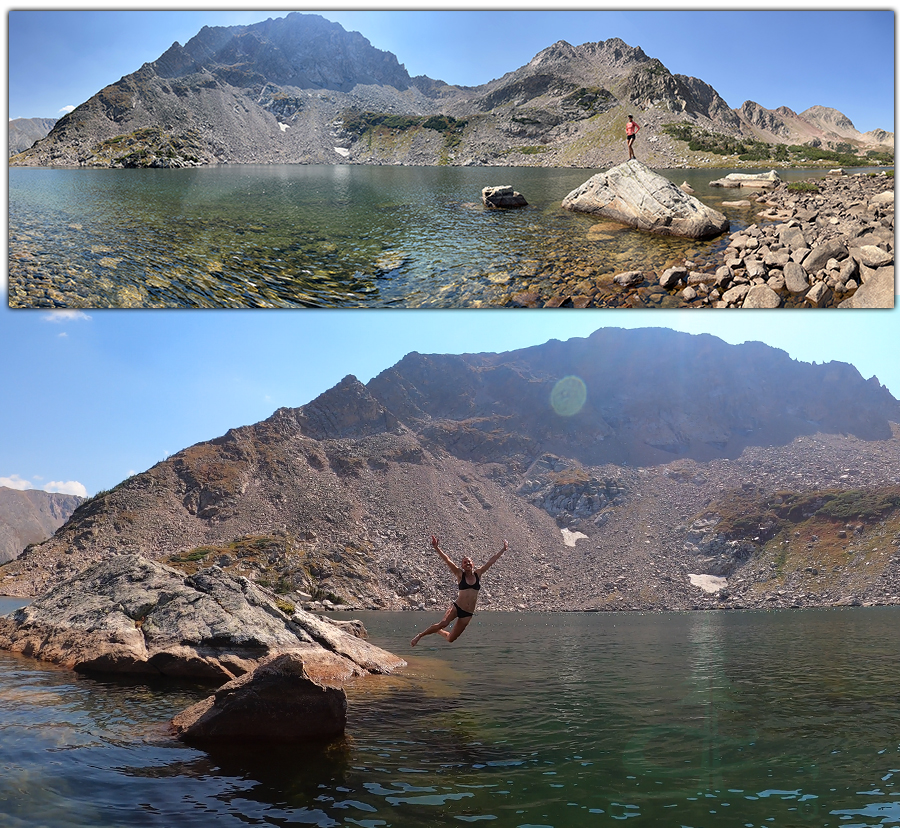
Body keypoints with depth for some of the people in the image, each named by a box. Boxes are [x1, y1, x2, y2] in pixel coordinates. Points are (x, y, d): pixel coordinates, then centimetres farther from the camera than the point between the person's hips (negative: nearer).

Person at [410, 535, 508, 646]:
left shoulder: (478, 574, 6)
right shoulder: (460, 574, -1)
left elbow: (492, 561, 10)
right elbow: (447, 560, -9)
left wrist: (503, 550, 14)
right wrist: (436, 547, -18)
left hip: (468, 613, 3)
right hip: (457, 607, -3)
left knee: (451, 638, 5)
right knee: (443, 624, -30)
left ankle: (438, 631, 39)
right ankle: (420, 636, -12)